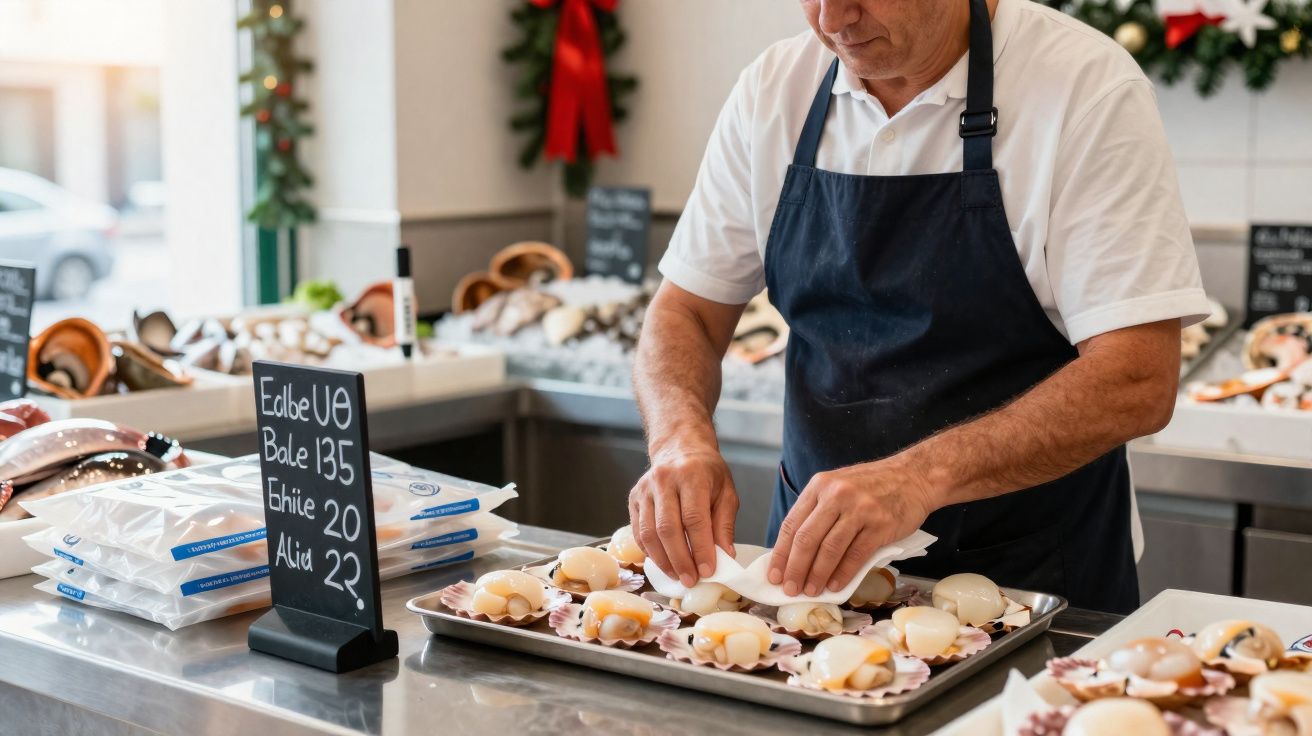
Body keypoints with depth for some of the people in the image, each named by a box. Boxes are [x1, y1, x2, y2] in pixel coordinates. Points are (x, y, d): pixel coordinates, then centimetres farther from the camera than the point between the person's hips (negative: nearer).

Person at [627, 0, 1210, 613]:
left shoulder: (1088, 86, -15)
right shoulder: (772, 90, -2)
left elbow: (1137, 382, -21)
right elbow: (687, 312, 2)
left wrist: (922, 475, -33)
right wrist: (681, 437, -19)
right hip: (814, 549, 4)